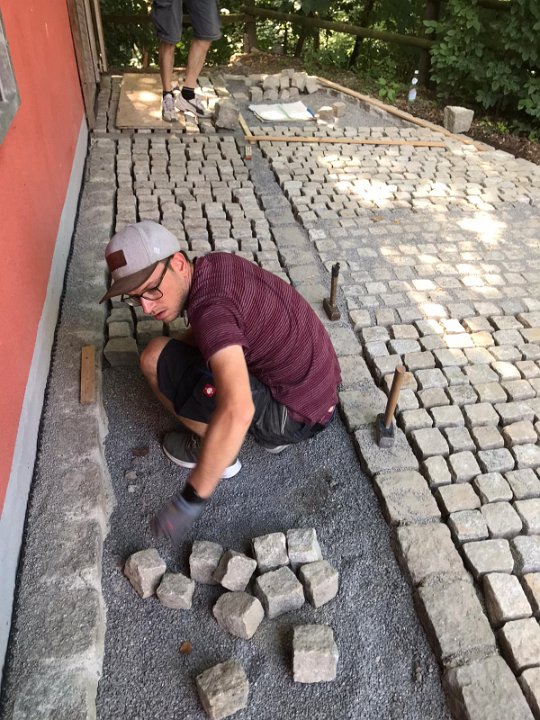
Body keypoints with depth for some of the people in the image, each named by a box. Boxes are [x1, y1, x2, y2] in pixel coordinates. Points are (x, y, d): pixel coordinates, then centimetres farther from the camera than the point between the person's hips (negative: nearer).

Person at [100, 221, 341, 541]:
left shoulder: (210, 307, -26)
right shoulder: (216, 263, 1)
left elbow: (237, 412, -38)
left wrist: (191, 499, -30)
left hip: (299, 415, -9)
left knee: (157, 359, -12)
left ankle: (220, 452, 7)